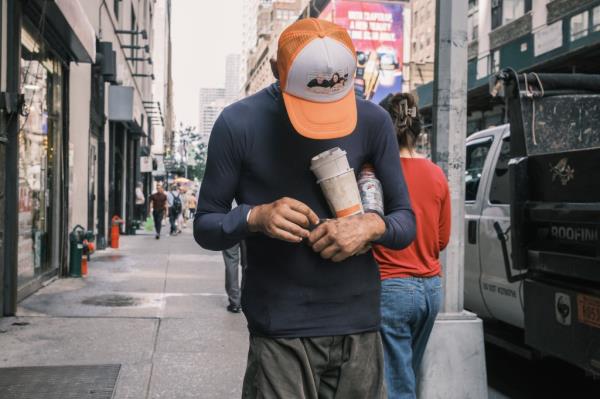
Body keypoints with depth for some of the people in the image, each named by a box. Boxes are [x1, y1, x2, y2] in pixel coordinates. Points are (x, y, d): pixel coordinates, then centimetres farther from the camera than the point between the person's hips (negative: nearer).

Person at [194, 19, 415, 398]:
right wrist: (255, 217, -21)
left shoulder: (373, 121, -1)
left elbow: (407, 222, 5)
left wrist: (372, 226, -17)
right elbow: (205, 226, -1)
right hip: (279, 333, -2)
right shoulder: (239, 124, -8)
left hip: (359, 329, 3)